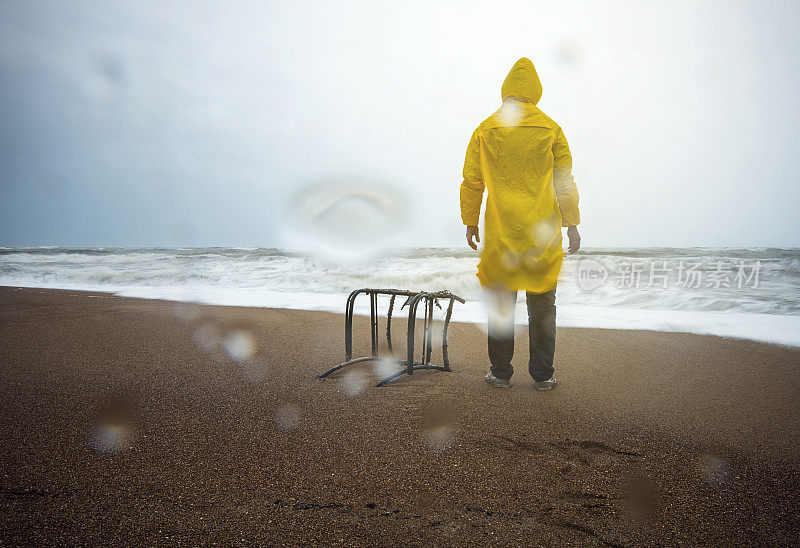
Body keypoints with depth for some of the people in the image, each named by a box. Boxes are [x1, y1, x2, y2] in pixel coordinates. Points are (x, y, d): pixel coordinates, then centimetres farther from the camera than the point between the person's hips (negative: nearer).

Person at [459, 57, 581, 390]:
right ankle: (542, 375, 15)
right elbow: (565, 182, 3)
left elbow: (471, 182, 4)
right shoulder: (551, 130, 2)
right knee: (542, 307, 9)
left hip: (500, 234, 0)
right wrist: (571, 224, 10)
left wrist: (470, 222, 14)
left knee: (500, 306, 9)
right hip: (543, 235, 0)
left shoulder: (485, 131, 2)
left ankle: (500, 373, 16)